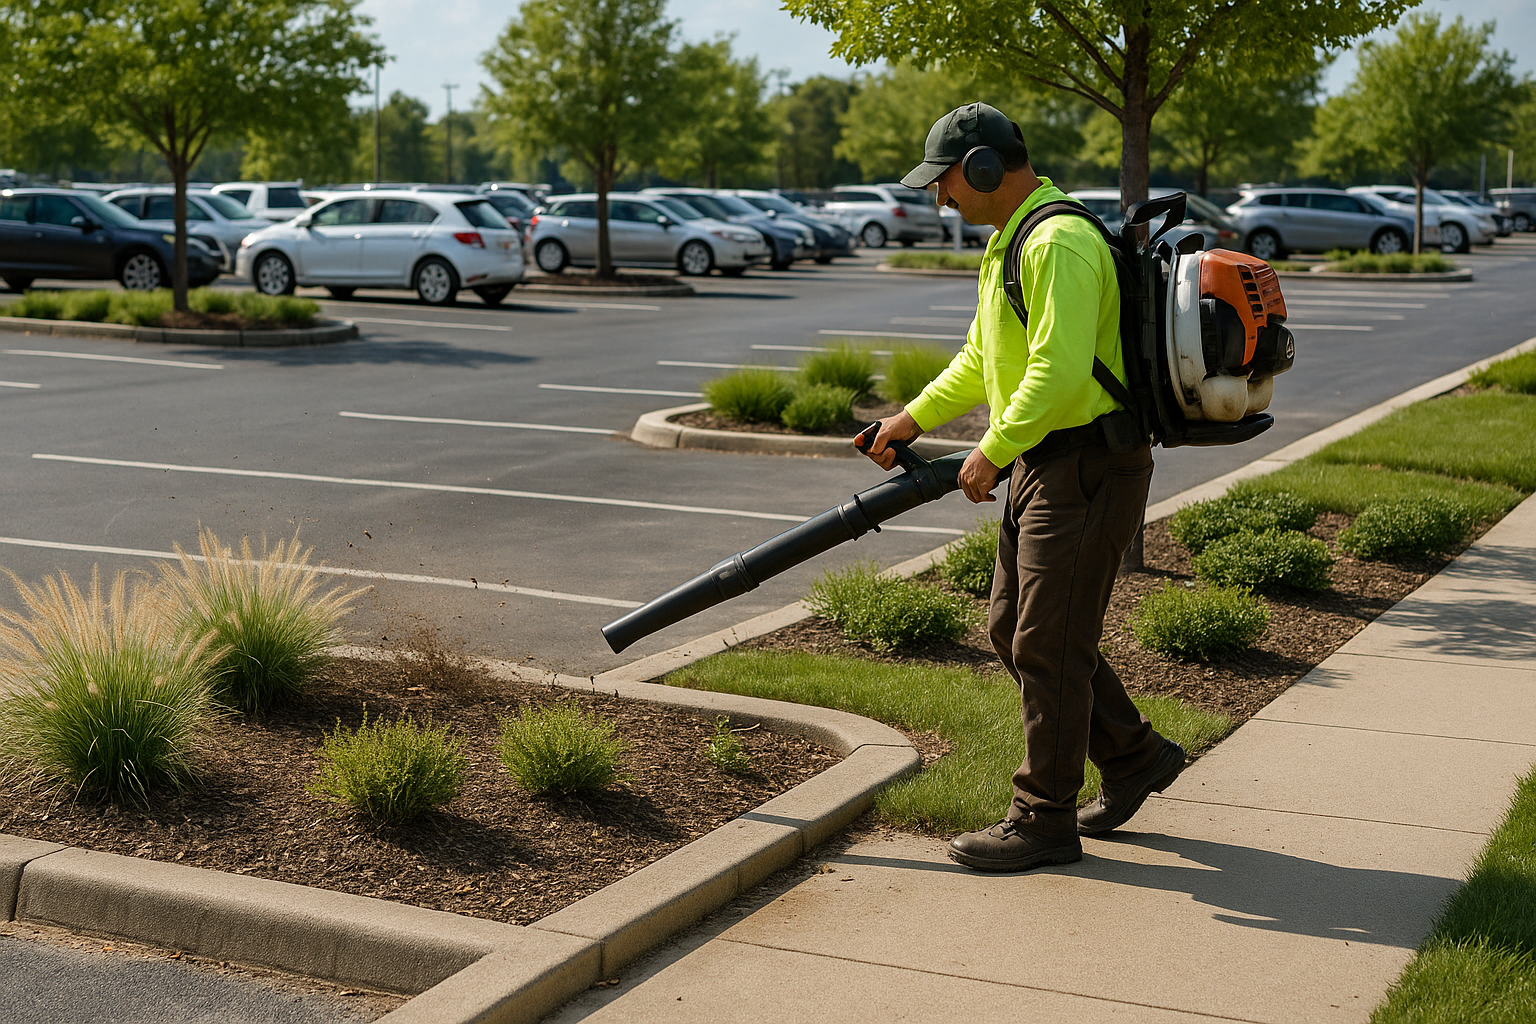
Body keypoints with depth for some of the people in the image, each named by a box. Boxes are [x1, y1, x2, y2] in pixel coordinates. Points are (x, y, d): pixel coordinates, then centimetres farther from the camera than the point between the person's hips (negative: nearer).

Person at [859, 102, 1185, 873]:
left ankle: (1044, 821, 7)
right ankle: (1133, 756, 29)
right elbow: (982, 357, 26)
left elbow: (1059, 370, -28)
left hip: (1087, 468, -11)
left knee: (1047, 643, -4)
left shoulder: (1059, 242, -19)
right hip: (1044, 463, 11)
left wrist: (993, 451, -20)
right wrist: (915, 418, 21)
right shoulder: (1011, 240, 16)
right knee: (1013, 627, 15)